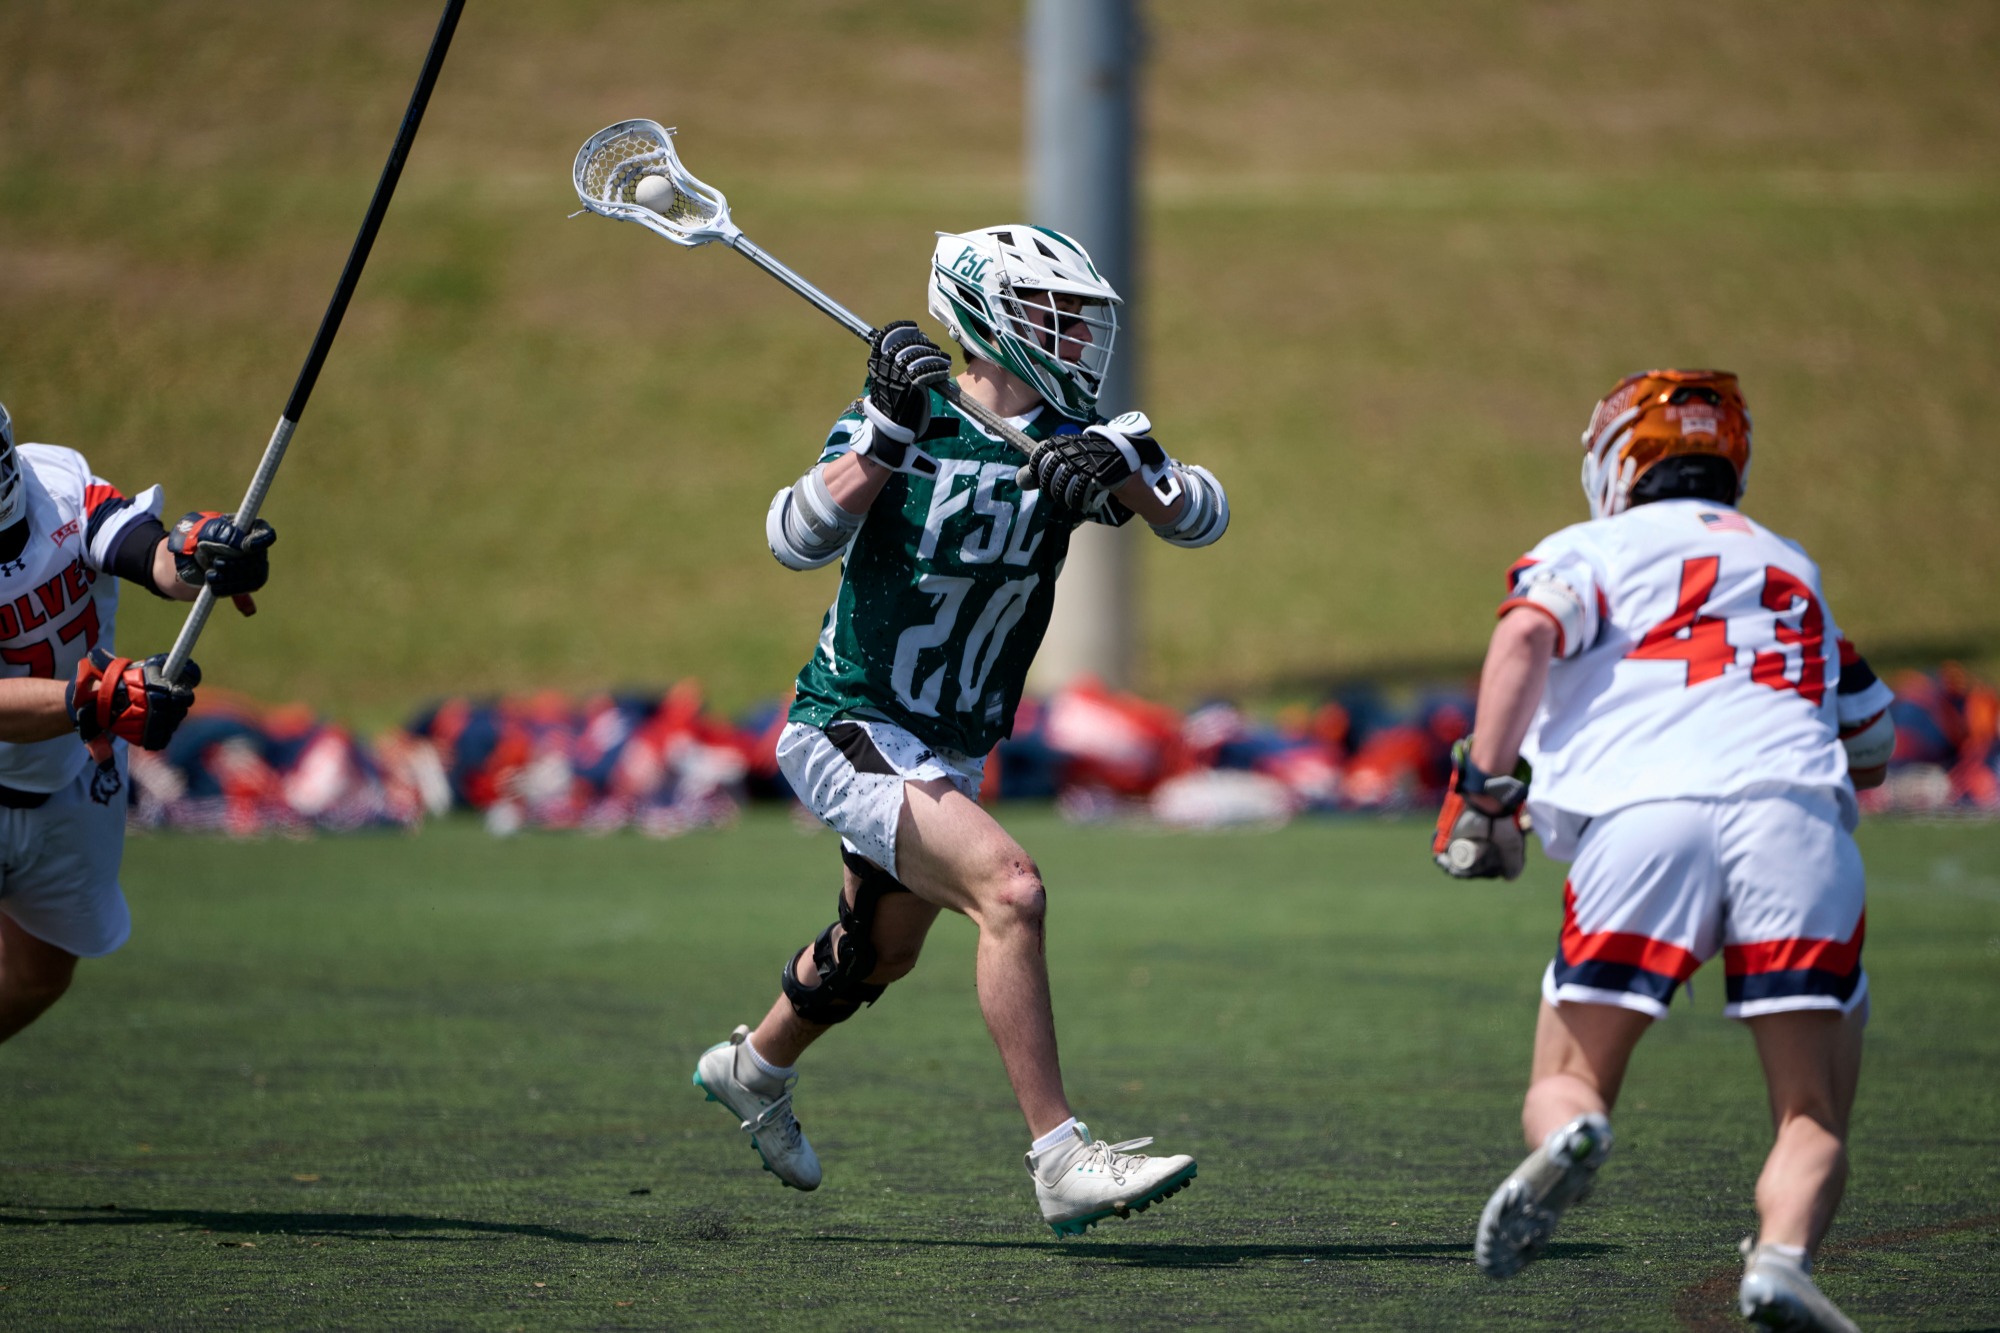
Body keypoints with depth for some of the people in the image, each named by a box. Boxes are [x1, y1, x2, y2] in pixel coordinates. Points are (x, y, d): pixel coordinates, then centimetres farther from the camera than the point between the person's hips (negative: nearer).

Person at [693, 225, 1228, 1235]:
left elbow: (1202, 515, -11)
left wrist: (1119, 471, -29)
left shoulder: (1070, 441, -1)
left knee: (880, 953, 27)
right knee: (1009, 892, -27)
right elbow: (797, 541, -27)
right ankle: (1061, 1161, -28)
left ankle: (754, 1071, 56)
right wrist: (888, 433, -37)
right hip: (850, 733, -8)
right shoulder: (902, 422, -14)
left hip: (952, 752, 8)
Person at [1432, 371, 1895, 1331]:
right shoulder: (1794, 569, 33)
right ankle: (1783, 1256, -28)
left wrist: (1481, 787, -5)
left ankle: (1569, 1138, -26)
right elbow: (1874, 750, 40)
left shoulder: (1591, 550, 20)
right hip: (1794, 816, 2)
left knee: (1566, 1084, 11)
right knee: (1813, 1116, 4)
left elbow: (1526, 636, -3)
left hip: (1637, 819, -2)